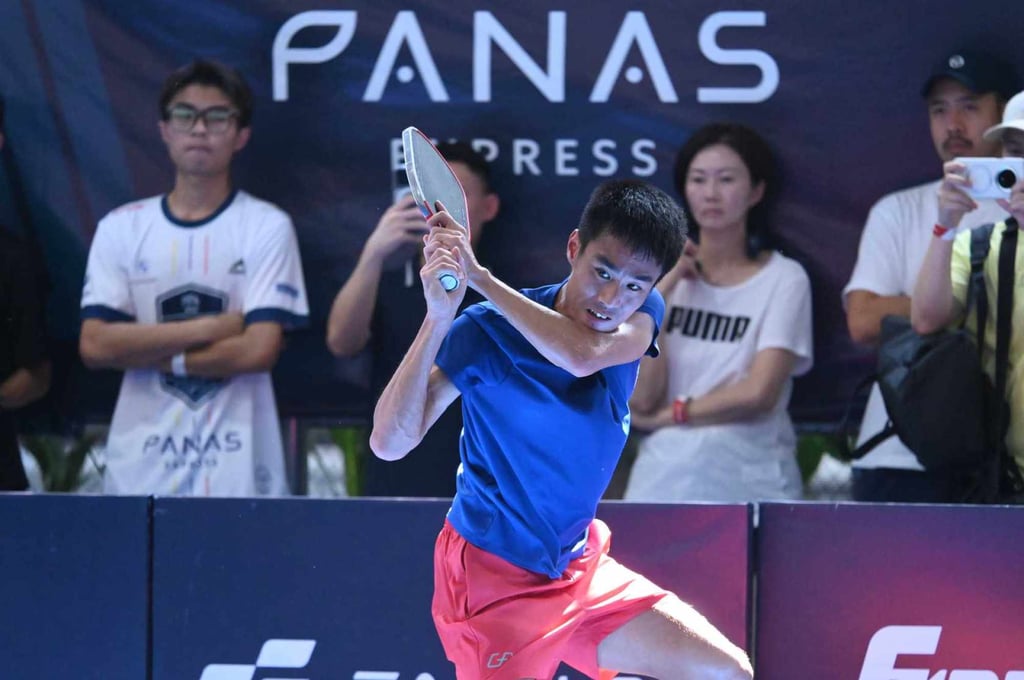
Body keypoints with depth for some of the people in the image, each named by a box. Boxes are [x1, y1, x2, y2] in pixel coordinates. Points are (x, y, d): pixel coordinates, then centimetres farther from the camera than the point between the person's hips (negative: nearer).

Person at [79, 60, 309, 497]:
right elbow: (95, 346, -3)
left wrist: (149, 353, -5)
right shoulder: (120, 229, 7)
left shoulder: (267, 227, 1)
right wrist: (208, 328, -8)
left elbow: (259, 349, -9)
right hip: (141, 469, 2)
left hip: (237, 471, -2)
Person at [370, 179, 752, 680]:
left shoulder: (639, 318, -8)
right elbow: (389, 442, -29)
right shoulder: (486, 331, -20)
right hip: (494, 579, -6)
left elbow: (582, 354, -32)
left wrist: (480, 277, -33)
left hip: (582, 570, 6)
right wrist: (438, 317, -38)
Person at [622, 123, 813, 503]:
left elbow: (758, 392, -9)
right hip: (665, 473, 2)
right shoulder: (663, 275, 9)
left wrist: (669, 414, -1)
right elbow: (641, 398, 0)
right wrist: (658, 295, -3)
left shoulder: (784, 279, 0)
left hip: (751, 480, -2)